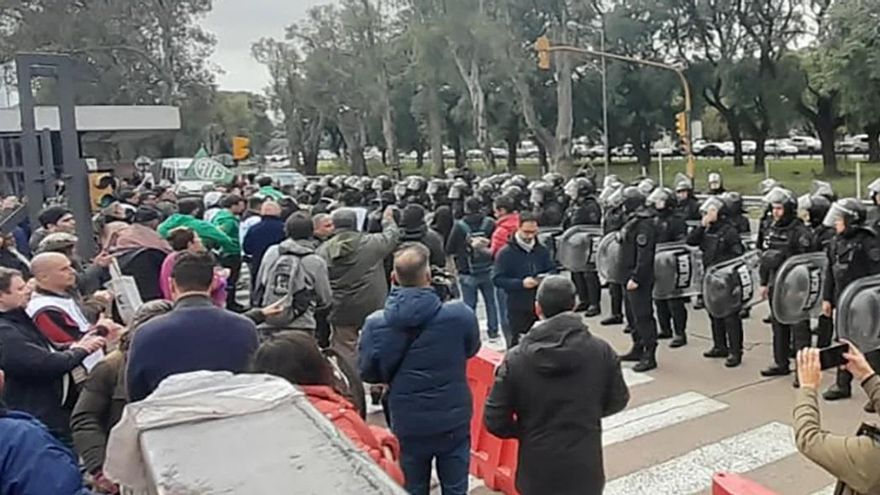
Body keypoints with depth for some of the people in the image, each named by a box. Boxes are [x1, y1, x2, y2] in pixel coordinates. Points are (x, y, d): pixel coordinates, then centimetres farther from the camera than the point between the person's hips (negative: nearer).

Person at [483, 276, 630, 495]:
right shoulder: (601, 351, -11)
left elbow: (494, 420, -11)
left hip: (537, 471, -1)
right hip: (584, 469, 1)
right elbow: (617, 401, 4)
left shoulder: (516, 358, -15)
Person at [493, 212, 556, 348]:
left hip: (541, 305, 4)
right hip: (518, 308, -4)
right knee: (516, 343, 2)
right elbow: (497, 279, -12)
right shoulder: (506, 253, -9)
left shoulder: (542, 250, 5)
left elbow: (552, 270, 13)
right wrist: (521, 283, -23)